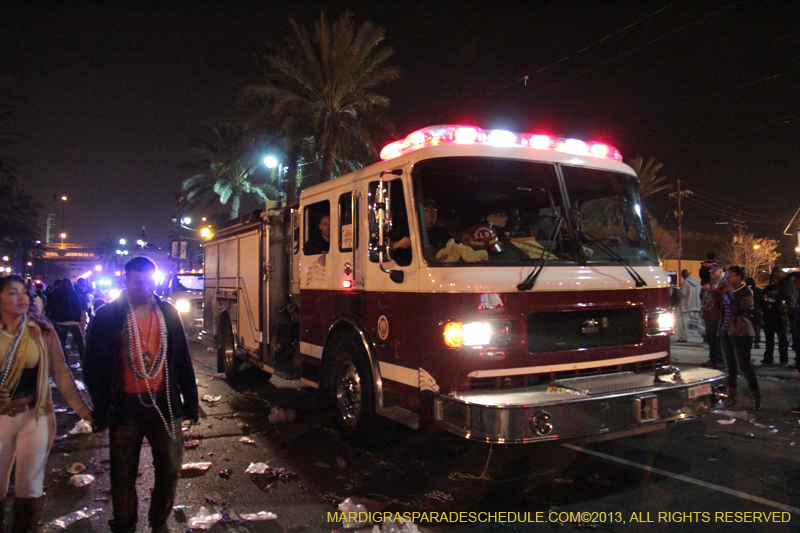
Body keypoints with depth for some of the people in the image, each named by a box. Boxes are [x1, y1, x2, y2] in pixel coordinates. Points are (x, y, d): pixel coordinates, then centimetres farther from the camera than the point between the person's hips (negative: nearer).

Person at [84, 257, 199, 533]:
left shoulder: (168, 313, 5)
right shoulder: (107, 316, -3)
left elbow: (183, 360, 8)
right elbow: (93, 366, -1)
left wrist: (190, 401, 6)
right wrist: (102, 407, -6)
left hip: (164, 402, 2)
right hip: (126, 405, -2)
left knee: (170, 469, 8)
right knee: (124, 474, 9)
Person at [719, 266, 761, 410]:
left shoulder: (746, 292, -8)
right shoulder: (727, 291, 12)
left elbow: (737, 309, -22)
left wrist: (729, 293, -18)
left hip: (741, 333, -6)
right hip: (726, 332, 6)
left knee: (744, 365, -7)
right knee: (730, 365, 9)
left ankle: (756, 397, 2)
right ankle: (732, 395, 16)